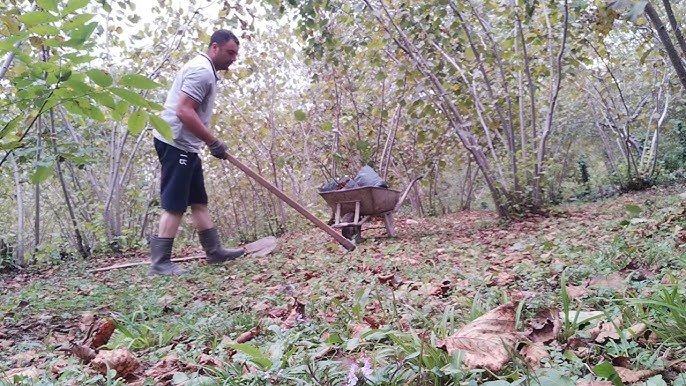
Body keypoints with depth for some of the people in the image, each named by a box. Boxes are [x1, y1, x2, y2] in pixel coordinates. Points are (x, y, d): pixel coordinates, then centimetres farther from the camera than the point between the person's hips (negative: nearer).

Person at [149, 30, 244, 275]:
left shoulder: (204, 69, 19)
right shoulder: (202, 70, -15)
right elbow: (184, 112, -25)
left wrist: (209, 142, 21)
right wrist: (214, 142, -21)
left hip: (185, 145, 11)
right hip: (176, 143, -11)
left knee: (199, 200, 12)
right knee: (175, 205, -8)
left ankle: (215, 251, 19)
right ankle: (160, 263, -3)